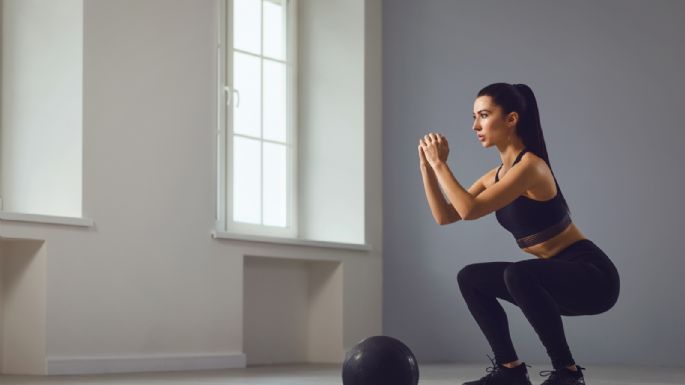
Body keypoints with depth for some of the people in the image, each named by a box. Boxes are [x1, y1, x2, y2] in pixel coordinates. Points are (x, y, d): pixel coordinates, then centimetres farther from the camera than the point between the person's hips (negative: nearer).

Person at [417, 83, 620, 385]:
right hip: (557, 276, 9)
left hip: (592, 275, -9)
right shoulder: (496, 176, 7)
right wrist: (427, 166, -1)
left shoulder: (530, 166, -21)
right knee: (470, 278, 7)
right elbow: (445, 216, 7)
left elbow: (470, 210, -29)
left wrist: (440, 163, -20)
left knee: (519, 275, -35)